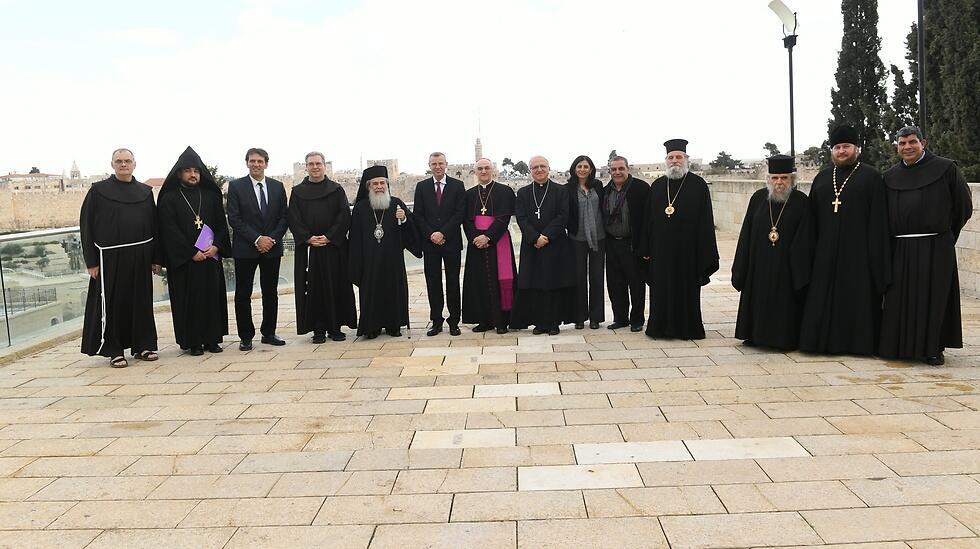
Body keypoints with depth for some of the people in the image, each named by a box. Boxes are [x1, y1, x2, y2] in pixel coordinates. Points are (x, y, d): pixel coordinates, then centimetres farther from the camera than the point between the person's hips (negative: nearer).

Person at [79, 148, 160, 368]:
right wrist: (91, 261, -7)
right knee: (113, 304, 2)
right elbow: (86, 225, -1)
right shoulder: (98, 191, 1)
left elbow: (154, 226, 10)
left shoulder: (145, 192, 9)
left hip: (139, 257, 3)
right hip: (110, 257, -3)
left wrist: (156, 258, 5)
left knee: (141, 303, 8)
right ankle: (114, 350, 11)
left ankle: (143, 345, 19)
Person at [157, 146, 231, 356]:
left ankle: (211, 339, 11)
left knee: (212, 297, 3)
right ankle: (193, 342, 6)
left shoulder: (211, 195, 12)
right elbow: (169, 230, -6)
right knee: (189, 300, 0)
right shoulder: (169, 199, 1)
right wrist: (191, 252, -13)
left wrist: (216, 246, -8)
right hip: (183, 260, -3)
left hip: (211, 257, 3)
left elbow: (222, 224, 9)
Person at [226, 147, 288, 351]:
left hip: (272, 248, 3)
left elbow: (283, 217, 7)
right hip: (245, 249, -3)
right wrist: (257, 239, -14)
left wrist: (272, 239, -8)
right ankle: (246, 337, 10)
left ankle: (268, 333, 19)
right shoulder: (236, 186, 0)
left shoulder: (277, 187, 9)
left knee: (271, 293, 8)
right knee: (243, 294, 1)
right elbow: (234, 218, -7)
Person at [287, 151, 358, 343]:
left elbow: (345, 216, -2)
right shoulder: (297, 192, 9)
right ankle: (318, 329, 7)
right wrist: (308, 238, -12)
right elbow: (294, 220, 3)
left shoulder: (336, 190, 7)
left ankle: (335, 327, 10)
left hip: (334, 247, 0)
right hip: (308, 247, 0)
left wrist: (329, 237, -13)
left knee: (336, 287, 1)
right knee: (313, 288, 1)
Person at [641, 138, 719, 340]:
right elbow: (649, 219, 11)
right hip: (661, 249, 3)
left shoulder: (698, 185, -2)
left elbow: (705, 221, -4)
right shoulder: (657, 185, 9)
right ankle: (661, 326, 19)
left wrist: (705, 252, -9)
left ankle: (687, 328, 15)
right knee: (661, 291, 8)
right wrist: (647, 249, 6)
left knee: (687, 290, 4)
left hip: (687, 248, -3)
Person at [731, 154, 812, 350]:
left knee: (784, 304, 4)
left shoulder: (801, 202, -5)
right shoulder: (758, 198, 2)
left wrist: (800, 274, -11)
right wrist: (741, 270, 1)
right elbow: (746, 235, 4)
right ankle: (756, 335, 25)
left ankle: (783, 338, 17)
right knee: (758, 302, 11)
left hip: (786, 267, -3)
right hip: (759, 266, 3)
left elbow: (804, 240, -6)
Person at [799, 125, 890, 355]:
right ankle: (826, 340, 12)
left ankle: (857, 342, 8)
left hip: (857, 251, -4)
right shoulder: (822, 178, 14)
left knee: (857, 299, -1)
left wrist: (875, 256, -11)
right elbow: (812, 218, 13)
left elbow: (878, 220, -4)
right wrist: (812, 251, 6)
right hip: (826, 252, 4)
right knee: (823, 300, 4)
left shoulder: (871, 177, 2)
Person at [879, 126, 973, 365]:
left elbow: (964, 205, 6)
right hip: (900, 248, 3)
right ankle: (900, 345, 14)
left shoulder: (946, 169, 1)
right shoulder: (890, 177, 11)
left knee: (934, 297, 0)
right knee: (899, 299, 4)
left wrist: (944, 230, 10)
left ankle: (933, 348, 8)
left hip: (935, 247, -3)